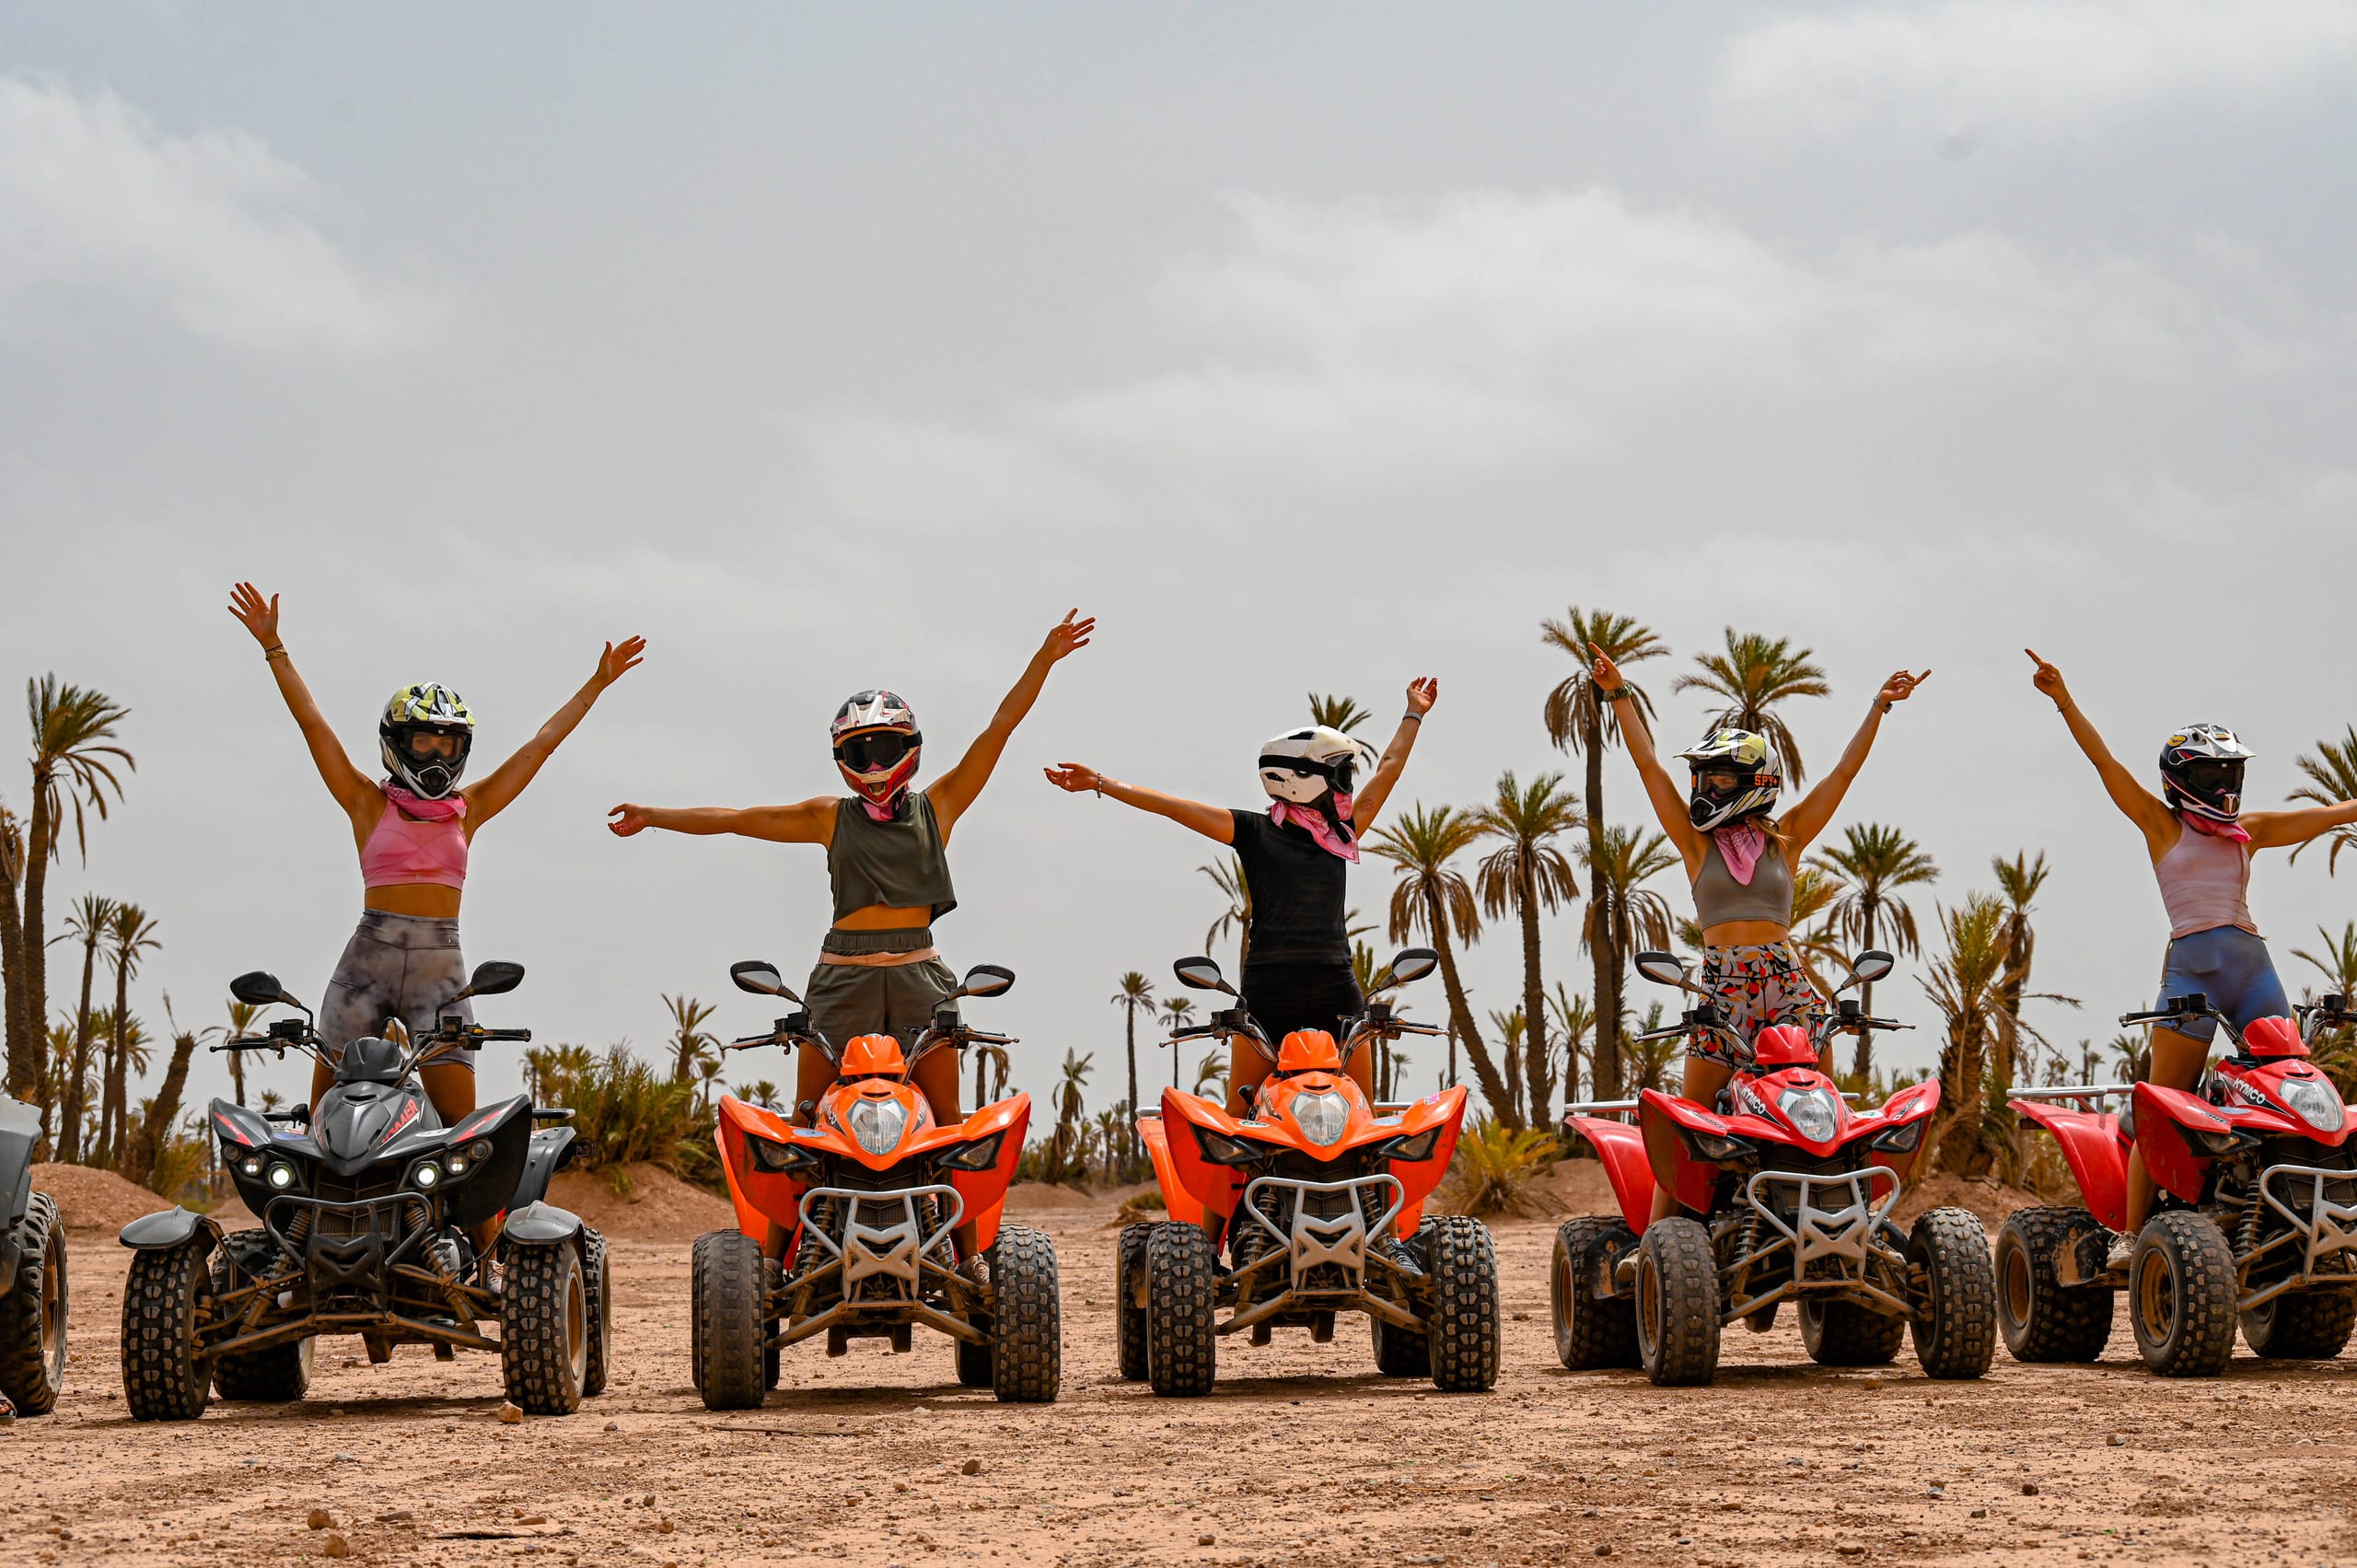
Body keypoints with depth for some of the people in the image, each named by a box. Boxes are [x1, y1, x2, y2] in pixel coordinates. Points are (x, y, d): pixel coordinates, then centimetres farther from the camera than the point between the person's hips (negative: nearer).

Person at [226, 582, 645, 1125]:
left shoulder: (468, 810, 13)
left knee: (460, 1122, -6)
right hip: (369, 956, -1)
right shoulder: (369, 803, 7)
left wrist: (597, 684, 18)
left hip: (440, 963, 1)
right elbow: (311, 721, 3)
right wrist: (274, 647, -1)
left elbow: (542, 743, 16)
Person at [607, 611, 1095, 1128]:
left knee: (948, 1118, -3)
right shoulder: (832, 816, 11)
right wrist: (651, 815, 12)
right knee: (807, 1117, -2)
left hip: (918, 970, 0)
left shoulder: (936, 806, 9)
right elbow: (737, 819, 13)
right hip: (844, 975, 0)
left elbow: (998, 729, 4)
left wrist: (1044, 660, -2)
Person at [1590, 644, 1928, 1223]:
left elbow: (1844, 772, 12)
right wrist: (1619, 696, 8)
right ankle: (1658, 1234, -1)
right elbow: (1649, 765, 9)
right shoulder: (1697, 842, 11)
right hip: (1722, 987, 0)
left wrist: (1879, 707, 12)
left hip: (1788, 982, 0)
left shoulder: (1784, 839, 11)